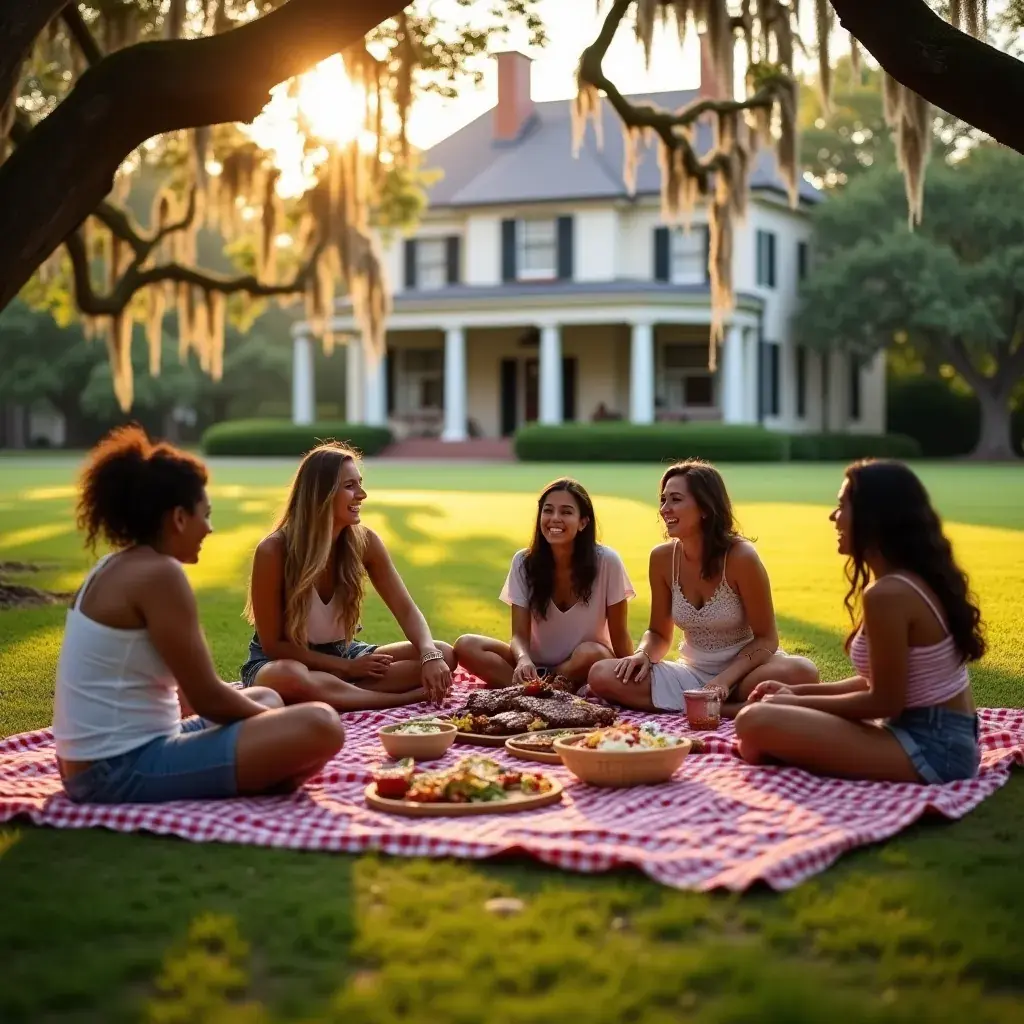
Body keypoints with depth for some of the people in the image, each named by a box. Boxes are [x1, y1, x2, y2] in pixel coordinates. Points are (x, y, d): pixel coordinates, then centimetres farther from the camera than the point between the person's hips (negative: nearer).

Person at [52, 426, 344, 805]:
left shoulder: (114, 567, 15)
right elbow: (207, 698, -12)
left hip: (98, 767, 10)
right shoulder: (160, 573, -14)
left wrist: (266, 714, 16)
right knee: (320, 726, -21)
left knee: (267, 698, 27)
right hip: (126, 769, -10)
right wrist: (276, 722, 5)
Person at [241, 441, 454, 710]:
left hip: (342, 653, 5)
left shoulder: (364, 541, -8)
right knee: (290, 678, -43)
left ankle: (334, 694, -27)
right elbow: (273, 644, -16)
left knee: (442, 655, -14)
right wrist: (346, 667, -21)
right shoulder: (273, 550, -20)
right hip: (283, 660, -5)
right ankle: (410, 697, -32)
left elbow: (406, 610, -9)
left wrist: (430, 656, -30)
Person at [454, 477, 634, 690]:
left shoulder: (606, 562, -14)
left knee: (591, 653, -37)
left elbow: (619, 635, -6)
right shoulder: (524, 562, -7)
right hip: (537, 664, 3)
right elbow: (520, 634, -11)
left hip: (586, 666, -3)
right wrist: (523, 659, -32)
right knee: (466, 646, -21)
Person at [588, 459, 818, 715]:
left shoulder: (740, 557, -17)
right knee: (602, 676, -19)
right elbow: (659, 633, 7)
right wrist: (643, 654, -16)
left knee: (802, 673, -36)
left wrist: (724, 680, -25)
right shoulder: (662, 558, -5)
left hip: (742, 672, -4)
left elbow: (766, 638, -11)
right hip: (692, 673, 4)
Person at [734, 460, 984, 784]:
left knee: (756, 722, -21)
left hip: (928, 747, -10)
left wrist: (796, 704, -6)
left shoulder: (888, 593, -21)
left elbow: (884, 700, -17)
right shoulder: (921, 579, 9)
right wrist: (799, 693, 10)